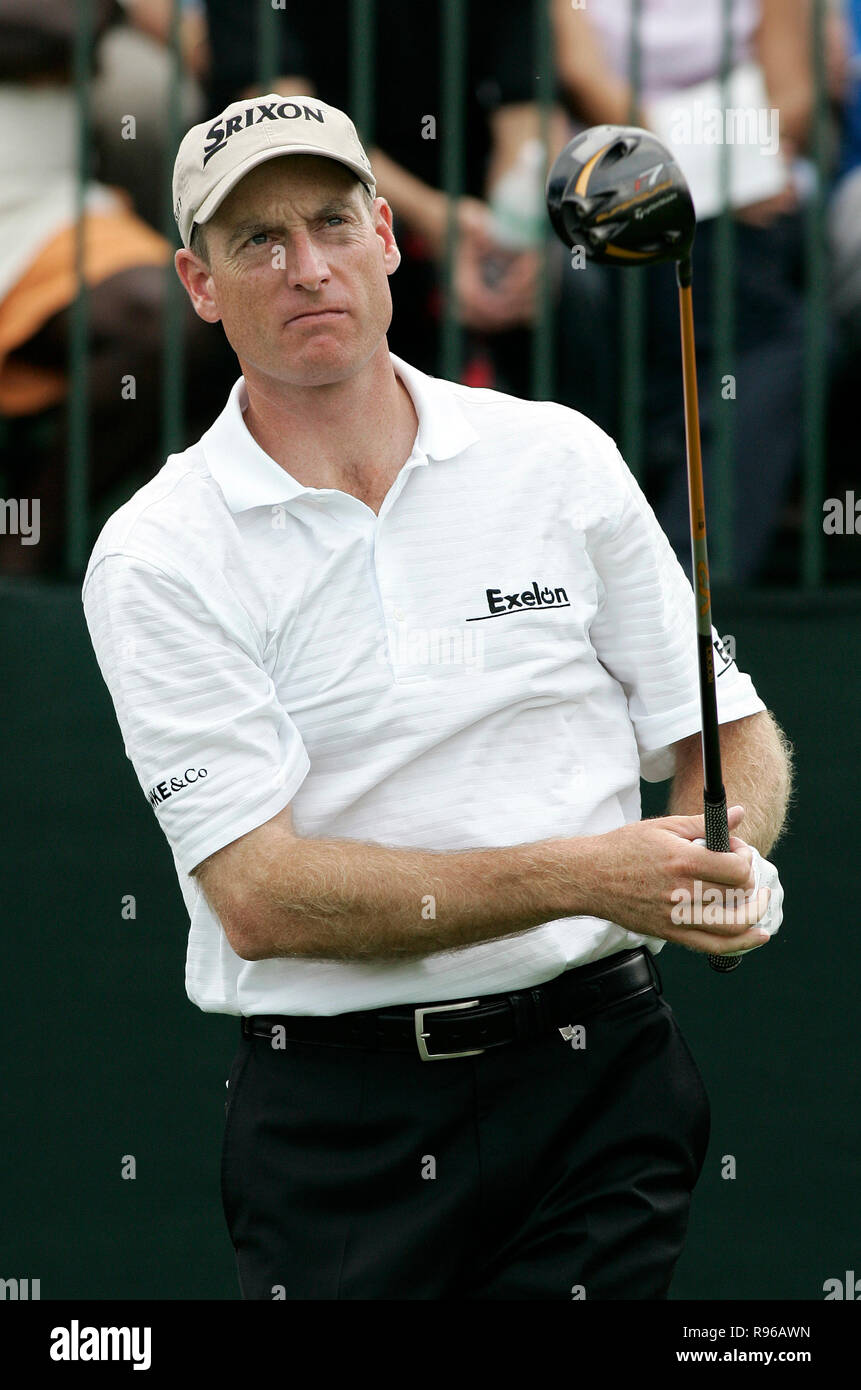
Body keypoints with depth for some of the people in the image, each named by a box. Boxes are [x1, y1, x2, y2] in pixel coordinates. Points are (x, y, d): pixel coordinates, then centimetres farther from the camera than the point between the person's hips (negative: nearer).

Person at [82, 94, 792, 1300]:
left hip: (598, 1075, 2)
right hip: (338, 1132, -2)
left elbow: (724, 727, 12)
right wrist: (579, 877, -22)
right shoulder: (159, 557, -4)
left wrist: (731, 857, -13)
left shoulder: (558, 457, 7)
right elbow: (258, 895, -13)